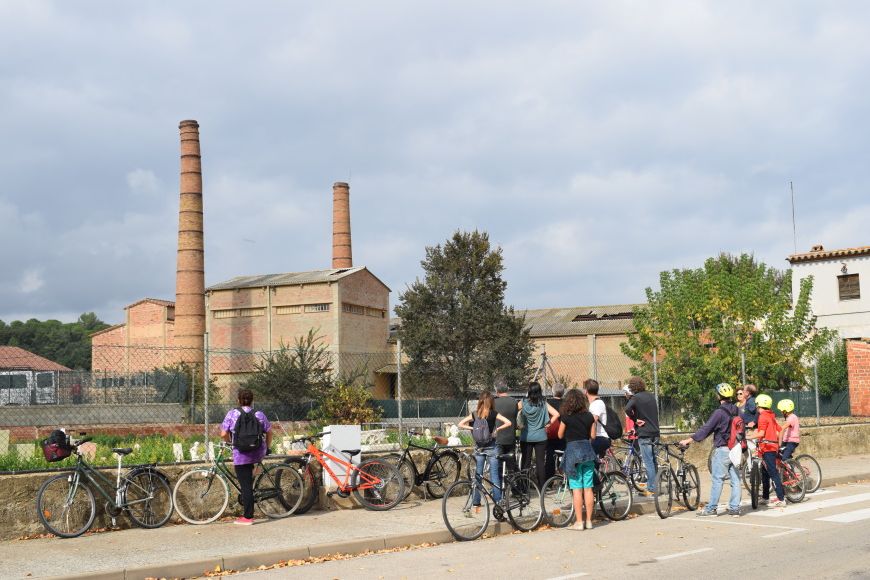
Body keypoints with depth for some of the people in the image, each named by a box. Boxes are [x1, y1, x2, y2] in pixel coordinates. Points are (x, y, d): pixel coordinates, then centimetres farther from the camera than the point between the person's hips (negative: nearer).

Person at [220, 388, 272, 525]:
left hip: (241, 455, -2)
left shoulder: (232, 413, -4)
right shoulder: (259, 414, 2)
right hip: (258, 454, 2)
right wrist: (267, 447, 23)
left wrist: (230, 441, 14)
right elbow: (269, 432, 6)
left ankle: (247, 517, 5)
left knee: (245, 485, 2)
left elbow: (224, 434, -6)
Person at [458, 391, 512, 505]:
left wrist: (472, 428, -2)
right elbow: (508, 423, -16)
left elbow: (460, 425, -2)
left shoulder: (474, 414, 0)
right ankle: (497, 500, 3)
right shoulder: (493, 414, -7)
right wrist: (497, 429, -7)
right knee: (494, 474, 2)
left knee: (478, 475, 8)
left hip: (479, 448, 2)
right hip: (491, 447, -2)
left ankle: (476, 501, 10)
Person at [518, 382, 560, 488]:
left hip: (526, 437, 0)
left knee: (525, 461, 7)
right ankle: (542, 487, 7)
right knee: (540, 462, 5)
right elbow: (556, 414, -10)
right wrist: (548, 424, -1)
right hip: (540, 437, 0)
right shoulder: (543, 403, -5)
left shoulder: (523, 403, -5)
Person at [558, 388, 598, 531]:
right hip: (587, 450, 4)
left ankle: (579, 522, 0)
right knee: (588, 488, 8)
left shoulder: (566, 417, -7)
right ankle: (589, 521, 11)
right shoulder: (589, 416, 3)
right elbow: (593, 436, 7)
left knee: (576, 489, -1)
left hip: (572, 450, -4)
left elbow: (560, 435, 1)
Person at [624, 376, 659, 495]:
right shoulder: (651, 396, 13)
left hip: (644, 433, -7)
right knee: (653, 461, 14)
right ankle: (654, 485, 20)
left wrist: (635, 419, -12)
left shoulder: (636, 398, -10)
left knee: (648, 462, -5)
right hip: (655, 432, 7)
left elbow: (627, 409, -28)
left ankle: (651, 489, -4)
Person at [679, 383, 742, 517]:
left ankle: (711, 508, -1)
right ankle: (735, 508, 7)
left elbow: (706, 428, -15)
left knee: (717, 479, -4)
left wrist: (689, 440, -12)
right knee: (735, 479, 6)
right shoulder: (736, 411, 9)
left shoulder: (720, 412, -13)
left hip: (723, 449, -7)